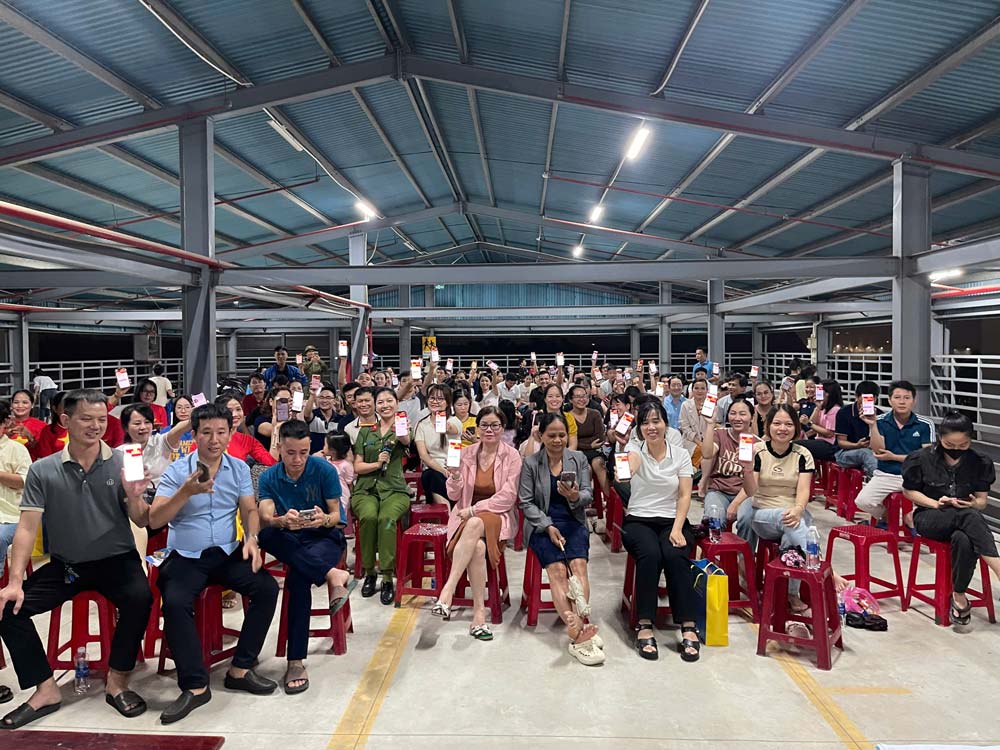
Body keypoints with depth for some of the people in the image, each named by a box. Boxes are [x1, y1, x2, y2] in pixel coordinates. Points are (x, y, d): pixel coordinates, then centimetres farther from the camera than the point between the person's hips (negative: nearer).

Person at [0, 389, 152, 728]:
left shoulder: (122, 464, -4)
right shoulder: (42, 470, -1)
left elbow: (142, 521, -6)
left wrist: (133, 496, -28)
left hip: (116, 560, -2)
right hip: (65, 564, 3)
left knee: (139, 598, -29)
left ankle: (117, 682, -9)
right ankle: (46, 690, 0)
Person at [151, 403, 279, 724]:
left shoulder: (240, 468, 6)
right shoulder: (176, 470, -5)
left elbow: (250, 510, 5)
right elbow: (154, 521, -12)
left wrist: (251, 538, -15)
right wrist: (186, 492, -28)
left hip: (228, 553, 3)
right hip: (186, 556, -3)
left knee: (267, 588, -19)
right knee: (175, 602, -30)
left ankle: (240, 669, -6)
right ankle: (195, 685, -17)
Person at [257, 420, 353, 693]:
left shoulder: (324, 470, -7)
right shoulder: (269, 477, 0)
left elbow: (336, 514, -7)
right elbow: (265, 518, -15)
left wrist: (324, 520, -33)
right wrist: (283, 521, -39)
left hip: (326, 536, -3)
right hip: (290, 539, 3)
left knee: (297, 578, -34)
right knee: (266, 535, -33)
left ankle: (296, 661, -25)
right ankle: (332, 574, -35)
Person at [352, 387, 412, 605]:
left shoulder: (402, 429, 8)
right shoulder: (365, 432, 16)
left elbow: (406, 440, -19)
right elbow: (357, 467, 10)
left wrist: (402, 434, -42)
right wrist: (377, 463, -9)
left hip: (395, 490, -2)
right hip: (366, 489, 2)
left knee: (387, 518, -34)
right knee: (369, 516, -32)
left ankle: (387, 578, -25)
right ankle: (369, 573, -15)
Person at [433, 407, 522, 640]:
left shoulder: (512, 456, -1)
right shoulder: (467, 453, 6)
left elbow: (507, 497, -8)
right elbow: (454, 495, 6)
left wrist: (474, 509, -15)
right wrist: (455, 475, -15)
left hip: (497, 516, -2)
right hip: (467, 517, 2)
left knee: (475, 525, -36)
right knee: (478, 546, -32)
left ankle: (448, 590, -33)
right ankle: (479, 613, -26)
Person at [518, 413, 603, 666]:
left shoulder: (579, 459, 10)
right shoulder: (530, 463, 5)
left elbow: (588, 496, 4)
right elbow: (526, 502, 0)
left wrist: (576, 496, -20)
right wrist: (548, 526, -13)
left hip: (573, 522, 2)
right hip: (542, 524, -2)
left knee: (578, 563, -27)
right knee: (557, 568, -26)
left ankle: (578, 627, -36)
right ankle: (579, 632, -35)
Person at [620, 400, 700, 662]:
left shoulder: (681, 455, 6)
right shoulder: (634, 449, 1)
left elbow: (684, 496, 1)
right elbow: (629, 468, -24)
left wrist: (677, 529, -11)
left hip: (672, 521, 1)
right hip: (639, 520, -1)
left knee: (676, 556, -31)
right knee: (650, 555, -33)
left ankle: (688, 628, -22)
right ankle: (645, 626, -23)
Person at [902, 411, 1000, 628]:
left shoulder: (980, 462, 0)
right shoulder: (922, 459, -6)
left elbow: (982, 501, 5)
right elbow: (908, 491, 4)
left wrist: (972, 503, -20)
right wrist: (936, 503, -13)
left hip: (966, 517, 2)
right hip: (929, 517, -2)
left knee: (963, 540, -39)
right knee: (969, 517, -37)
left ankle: (959, 595, -29)